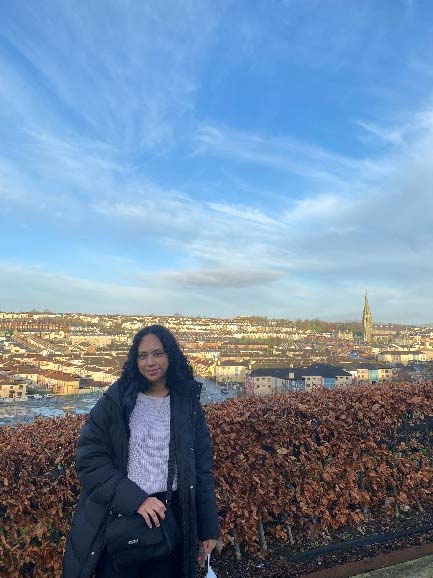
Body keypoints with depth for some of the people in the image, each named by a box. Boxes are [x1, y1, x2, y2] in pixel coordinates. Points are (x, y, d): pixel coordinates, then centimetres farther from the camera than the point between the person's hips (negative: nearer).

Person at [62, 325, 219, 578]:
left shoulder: (188, 404, 0)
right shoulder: (115, 401, -5)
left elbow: (202, 468, 4)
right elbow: (89, 459, -8)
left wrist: (209, 527, 5)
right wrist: (134, 499, -18)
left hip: (170, 520, 2)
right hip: (119, 516, -1)